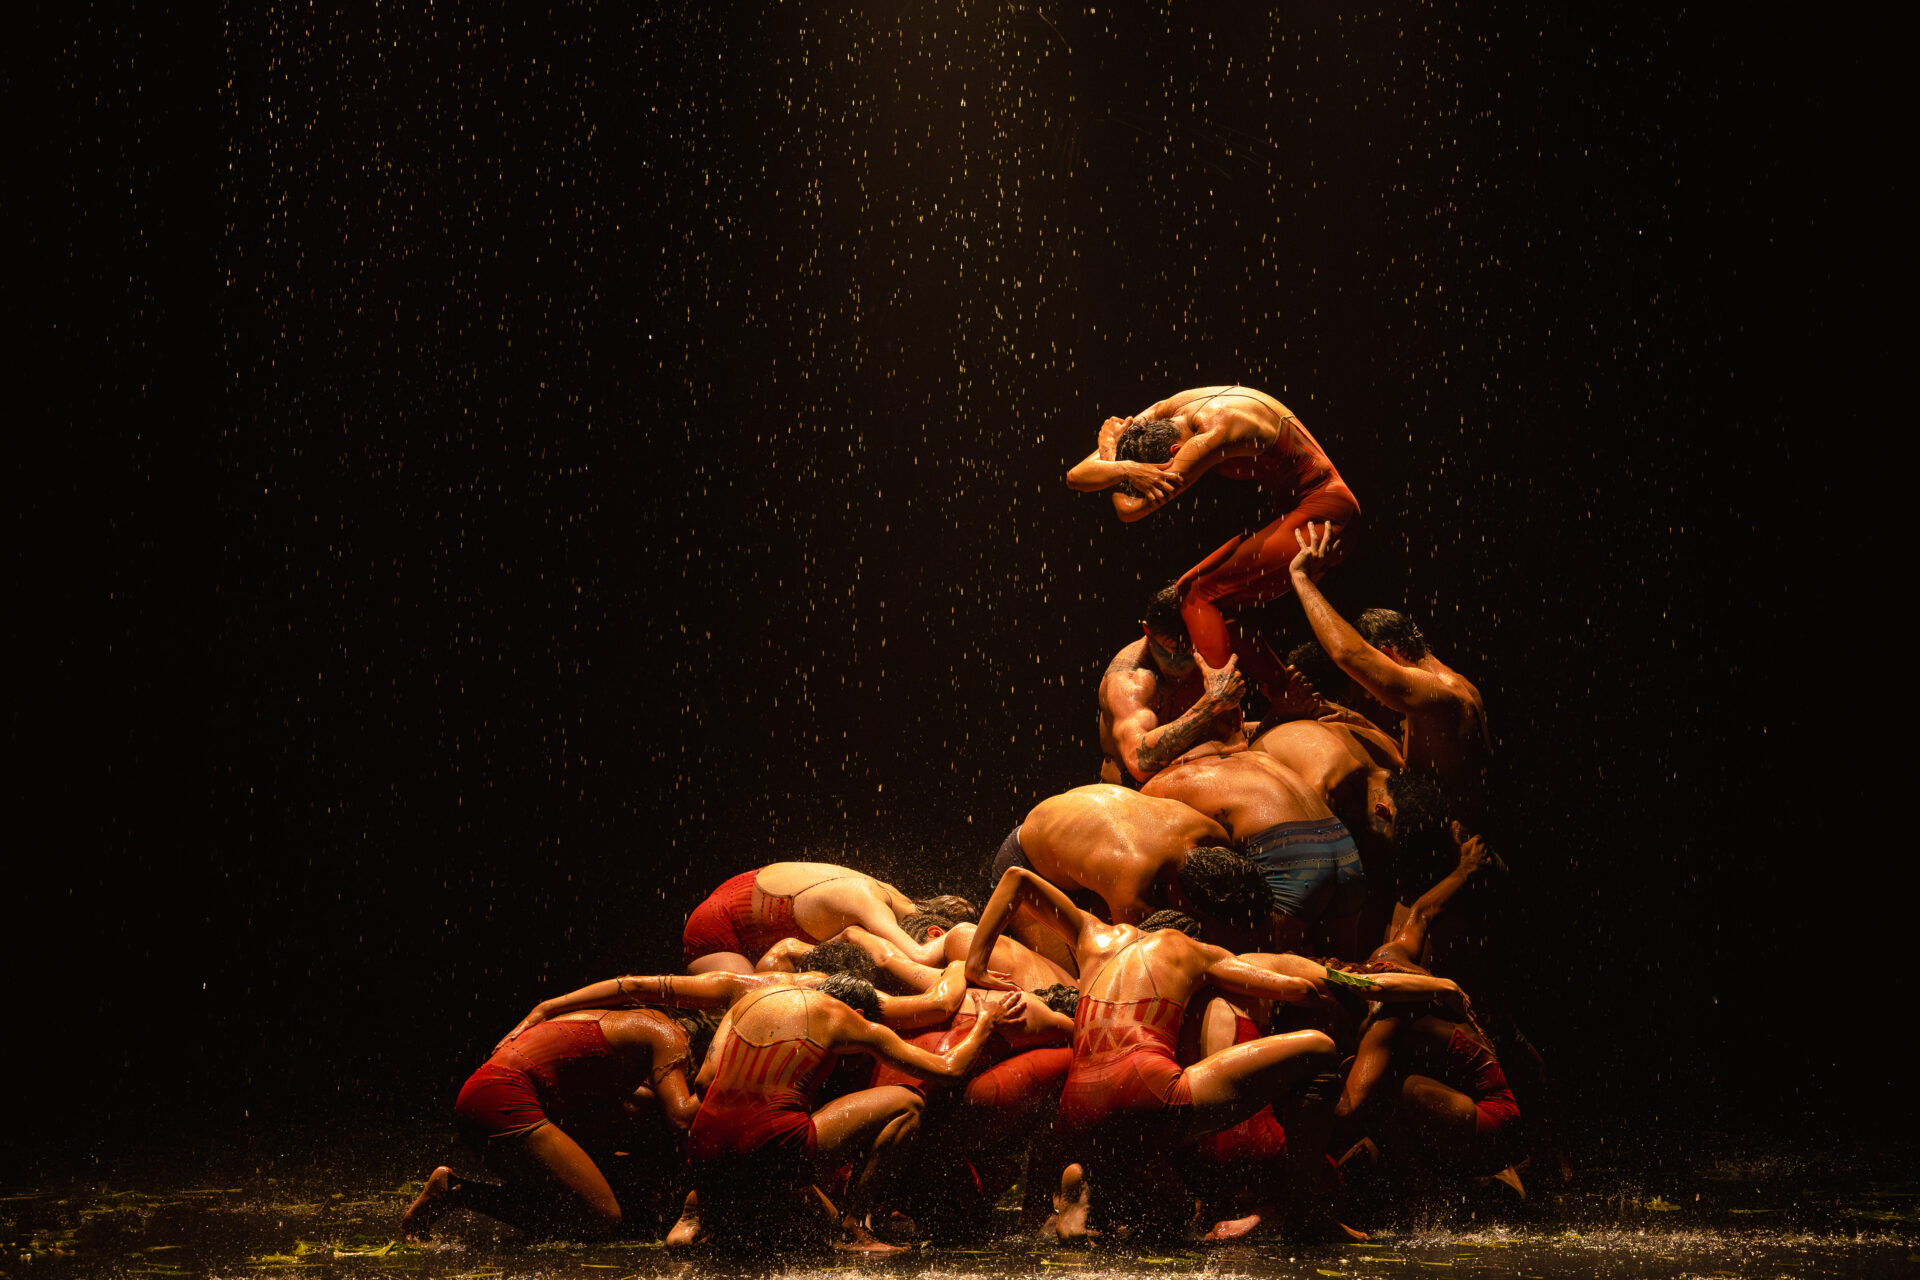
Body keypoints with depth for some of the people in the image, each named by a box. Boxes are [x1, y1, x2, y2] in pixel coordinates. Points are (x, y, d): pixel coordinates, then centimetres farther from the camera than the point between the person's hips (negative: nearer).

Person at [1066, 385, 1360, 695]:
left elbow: (1130, 509, -26)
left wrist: (1109, 450, -15)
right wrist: (1125, 469, -20)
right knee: (1191, 588, 8)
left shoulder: (1217, 432, -27)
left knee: (1202, 596, -15)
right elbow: (1076, 477, -2)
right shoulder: (1161, 415, -1)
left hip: (1322, 511, -10)